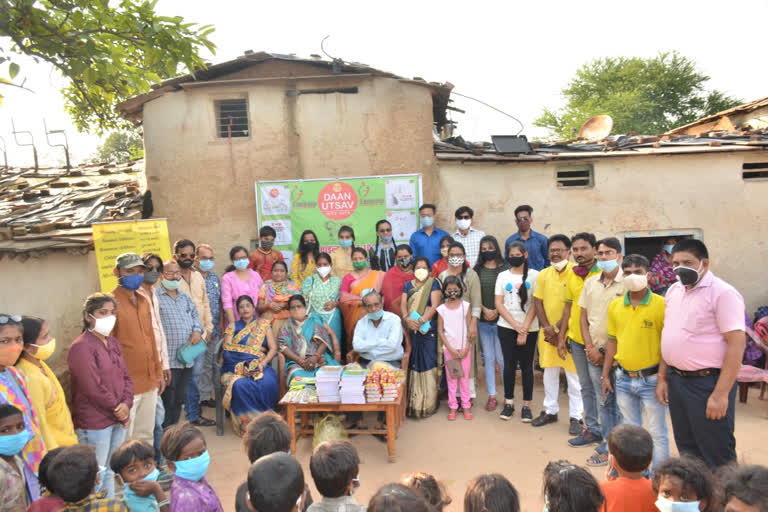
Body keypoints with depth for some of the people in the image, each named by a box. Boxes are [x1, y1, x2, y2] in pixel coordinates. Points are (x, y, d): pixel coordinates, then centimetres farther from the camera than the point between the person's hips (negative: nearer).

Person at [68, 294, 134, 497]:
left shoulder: (113, 343, 9)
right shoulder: (81, 347, -16)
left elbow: (126, 377, 9)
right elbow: (93, 388, -20)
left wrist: (126, 405, -8)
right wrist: (118, 409, -10)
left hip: (118, 420, 8)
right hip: (94, 423, -8)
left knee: (110, 472, 20)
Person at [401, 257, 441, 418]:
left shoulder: (433, 283, 2)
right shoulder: (408, 285, 14)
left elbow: (434, 306, -8)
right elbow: (403, 305, 5)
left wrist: (421, 321, -18)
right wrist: (407, 319, -15)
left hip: (429, 329, -3)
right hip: (412, 330, 3)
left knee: (428, 362, -4)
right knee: (413, 363, 4)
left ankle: (428, 403, 2)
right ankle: (413, 401, 12)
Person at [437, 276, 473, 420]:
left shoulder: (465, 306, -1)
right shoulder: (441, 309, -1)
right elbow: (440, 331, 0)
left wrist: (466, 348, -8)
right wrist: (451, 349, -7)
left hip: (464, 348, 0)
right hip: (449, 348, 0)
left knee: (464, 377, 5)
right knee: (451, 377, 6)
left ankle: (466, 405, 15)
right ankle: (452, 407, 14)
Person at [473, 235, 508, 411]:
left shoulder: (505, 268, -1)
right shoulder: (477, 270, 7)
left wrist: (497, 311, -10)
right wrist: (484, 310, -8)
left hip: (501, 319, -3)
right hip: (483, 320, 3)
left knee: (501, 357, -2)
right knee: (488, 357, 8)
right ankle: (492, 396, 15)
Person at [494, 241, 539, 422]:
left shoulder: (534, 275, -1)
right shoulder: (503, 276, 6)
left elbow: (535, 305, -5)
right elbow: (499, 304, 2)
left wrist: (524, 329, -10)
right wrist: (516, 326, -7)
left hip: (529, 329, -1)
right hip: (506, 327, 2)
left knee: (526, 365, 4)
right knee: (509, 364, 5)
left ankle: (527, 405, 13)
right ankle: (509, 403, 17)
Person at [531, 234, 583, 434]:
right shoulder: (543, 274, 6)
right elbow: (538, 302, 6)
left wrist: (558, 329, -14)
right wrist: (547, 327, -6)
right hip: (547, 332, 5)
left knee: (573, 375, 3)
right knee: (549, 373, 14)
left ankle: (575, 417, 15)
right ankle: (550, 410, 28)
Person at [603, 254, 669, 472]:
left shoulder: (661, 304, -11)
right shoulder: (615, 305, 4)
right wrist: (606, 375, 11)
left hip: (651, 379, -5)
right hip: (624, 378, 5)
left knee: (657, 433, 7)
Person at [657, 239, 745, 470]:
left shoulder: (723, 293, -13)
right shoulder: (674, 291, 10)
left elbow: (737, 343, -17)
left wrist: (721, 394, -20)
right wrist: (662, 377, 13)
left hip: (707, 382, -7)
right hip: (676, 380, 7)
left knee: (717, 455, 3)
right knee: (687, 449, 18)